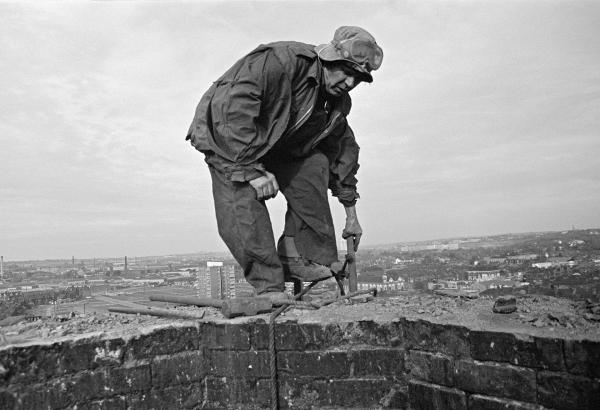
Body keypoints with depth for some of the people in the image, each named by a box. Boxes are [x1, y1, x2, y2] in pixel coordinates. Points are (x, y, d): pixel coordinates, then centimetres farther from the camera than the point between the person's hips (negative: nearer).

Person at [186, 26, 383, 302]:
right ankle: (269, 287, -11)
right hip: (226, 139, -6)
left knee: (315, 165, -14)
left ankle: (298, 258, -7)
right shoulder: (284, 60, -30)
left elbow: (344, 153, 5)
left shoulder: (337, 102, -4)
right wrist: (252, 168, -37)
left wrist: (351, 215, 7)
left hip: (276, 144, 7)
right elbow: (234, 106, -37)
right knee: (242, 209, -24)